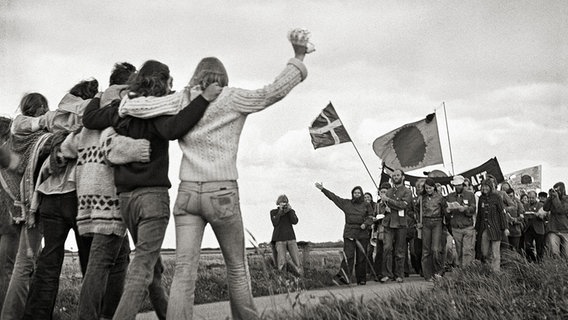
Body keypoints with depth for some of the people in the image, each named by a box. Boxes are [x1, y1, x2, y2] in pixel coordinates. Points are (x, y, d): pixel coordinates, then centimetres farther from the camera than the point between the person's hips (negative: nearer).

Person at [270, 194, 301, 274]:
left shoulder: (291, 211, 14)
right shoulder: (273, 212, 10)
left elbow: (295, 221, -3)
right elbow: (275, 223, -7)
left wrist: (289, 210, -7)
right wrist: (280, 211, -8)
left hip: (291, 238, 2)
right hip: (279, 239, -2)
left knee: (297, 261, -8)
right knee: (282, 263, -16)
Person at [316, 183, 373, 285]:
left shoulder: (366, 205, 10)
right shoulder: (346, 203, 12)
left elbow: (370, 218, 7)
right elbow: (333, 197, 12)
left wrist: (365, 224, -12)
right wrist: (322, 189, 7)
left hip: (362, 234, 0)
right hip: (349, 233, 0)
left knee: (361, 257, 1)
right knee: (348, 256, -12)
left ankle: (361, 280, 9)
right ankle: (343, 276, -22)